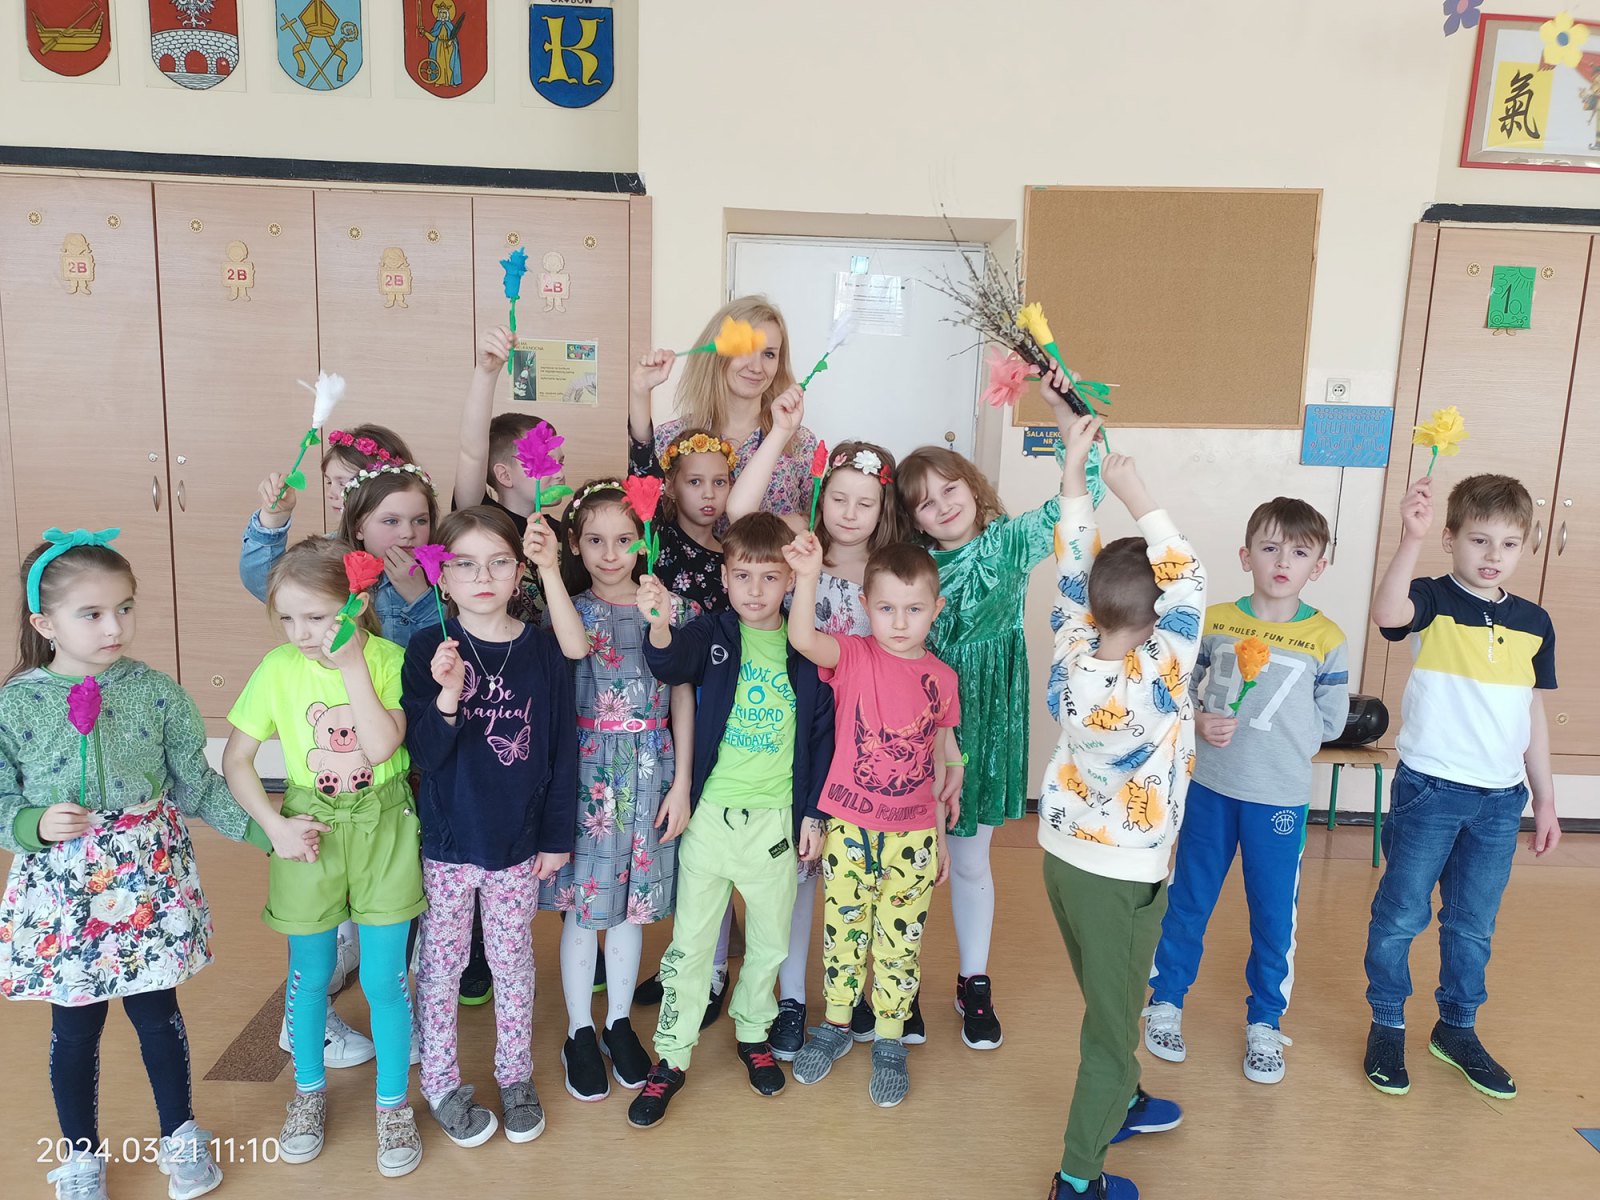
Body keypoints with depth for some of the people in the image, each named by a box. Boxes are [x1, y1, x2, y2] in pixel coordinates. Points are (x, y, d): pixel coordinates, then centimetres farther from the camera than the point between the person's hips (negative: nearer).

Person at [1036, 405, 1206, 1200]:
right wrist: (1137, 496, -22)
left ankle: (1120, 1105, 48)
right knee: (1112, 1022, 9)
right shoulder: (1159, 678, -25)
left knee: (1105, 1002, 26)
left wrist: (1075, 459, -7)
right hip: (1123, 873, -6)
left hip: (1062, 853, 6)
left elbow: (1072, 565, -7)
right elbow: (1188, 582, -23)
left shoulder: (1071, 657, -13)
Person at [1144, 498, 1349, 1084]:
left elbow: (1331, 722, -2)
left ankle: (1264, 1022, 33)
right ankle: (1165, 1002, 33)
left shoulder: (1326, 640, -6)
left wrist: (1259, 730, -8)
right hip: (1210, 787, 1)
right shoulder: (1214, 621, -3)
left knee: (1274, 915, 11)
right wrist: (1198, 720, -14)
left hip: (1281, 798, -1)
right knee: (1187, 902, 14)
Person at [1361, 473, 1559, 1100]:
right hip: (1429, 788, -4)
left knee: (1474, 925, 16)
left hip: (1500, 800, 5)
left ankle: (1457, 1028, 34)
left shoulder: (1534, 623, 7)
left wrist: (1544, 799, 15)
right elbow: (1386, 613, -34)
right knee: (1401, 914, 6)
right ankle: (1387, 1025, 24)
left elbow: (1533, 714, 14)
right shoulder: (1433, 601, -8)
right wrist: (1411, 537, -46)